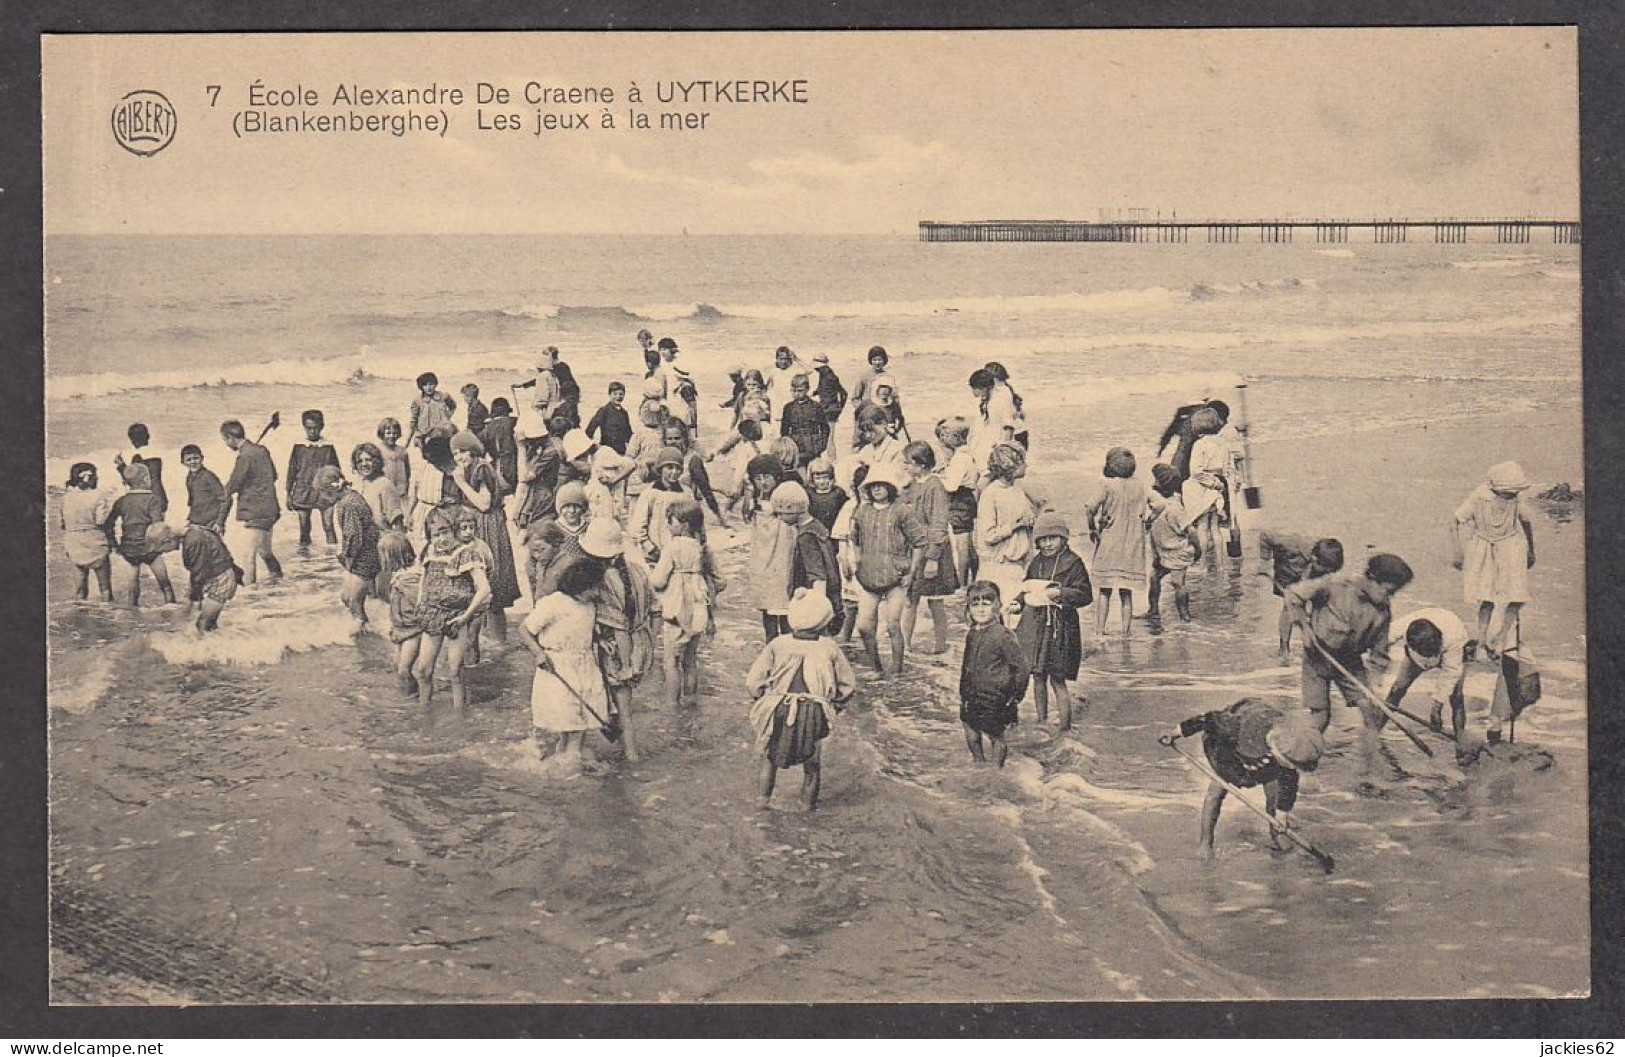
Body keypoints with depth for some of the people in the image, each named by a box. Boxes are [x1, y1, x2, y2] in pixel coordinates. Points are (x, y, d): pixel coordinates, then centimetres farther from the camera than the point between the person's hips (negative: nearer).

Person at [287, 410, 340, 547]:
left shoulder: (328, 448, 4)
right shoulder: (298, 448, 6)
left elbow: (336, 471, 9)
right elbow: (292, 471, 9)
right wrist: (289, 494, 7)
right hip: (303, 491, 1)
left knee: (328, 526, -9)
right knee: (304, 527, 4)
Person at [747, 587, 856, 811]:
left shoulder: (777, 645, 2)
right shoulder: (829, 649, 1)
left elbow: (753, 682, 0)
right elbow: (849, 686, 8)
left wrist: (765, 699, 17)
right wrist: (833, 707, 24)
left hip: (779, 711, 1)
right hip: (814, 714, -1)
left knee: (769, 756, 23)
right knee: (812, 763, 20)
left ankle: (764, 800, 24)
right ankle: (807, 805, 26)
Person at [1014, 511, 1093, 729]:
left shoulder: (1073, 563, -6)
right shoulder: (1036, 563, 11)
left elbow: (1085, 595, -8)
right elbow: (1027, 590, 22)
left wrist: (1060, 593, -19)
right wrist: (1018, 603, 4)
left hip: (1059, 625, -6)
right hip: (1034, 623, 6)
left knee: (1057, 680, -6)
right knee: (1038, 676, 11)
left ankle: (1065, 727, -2)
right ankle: (1042, 722, 23)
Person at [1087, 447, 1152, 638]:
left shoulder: (1108, 485, -8)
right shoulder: (1139, 487, 4)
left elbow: (1092, 509, -19)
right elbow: (1148, 514, -1)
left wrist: (1092, 528, -6)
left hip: (1109, 543, -3)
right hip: (1133, 545, 3)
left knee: (1105, 590, 4)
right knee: (1126, 592, 7)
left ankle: (1100, 628, 3)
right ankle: (1125, 630, 5)